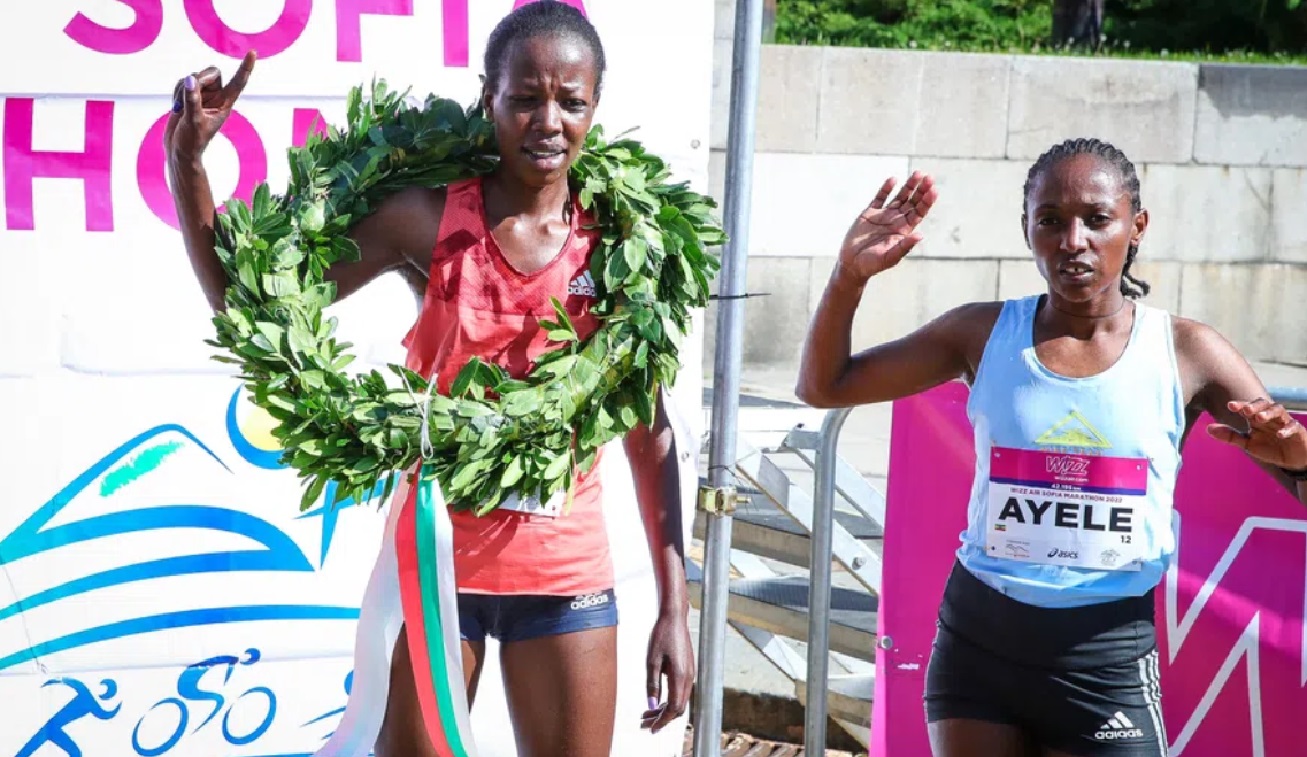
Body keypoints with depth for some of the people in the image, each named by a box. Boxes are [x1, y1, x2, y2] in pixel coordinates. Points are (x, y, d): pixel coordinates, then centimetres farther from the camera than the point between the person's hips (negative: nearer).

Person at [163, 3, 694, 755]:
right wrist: (188, 159, -14)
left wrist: (675, 606, 0)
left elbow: (650, 431, 1)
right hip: (434, 558, -1)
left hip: (566, 573, 1)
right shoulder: (428, 220, -7)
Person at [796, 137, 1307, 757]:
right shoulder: (982, 333, -2)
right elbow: (823, 387, 3)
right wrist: (851, 276, -12)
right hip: (978, 636, 1)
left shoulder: (1187, 353, -5)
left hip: (1108, 655, -1)